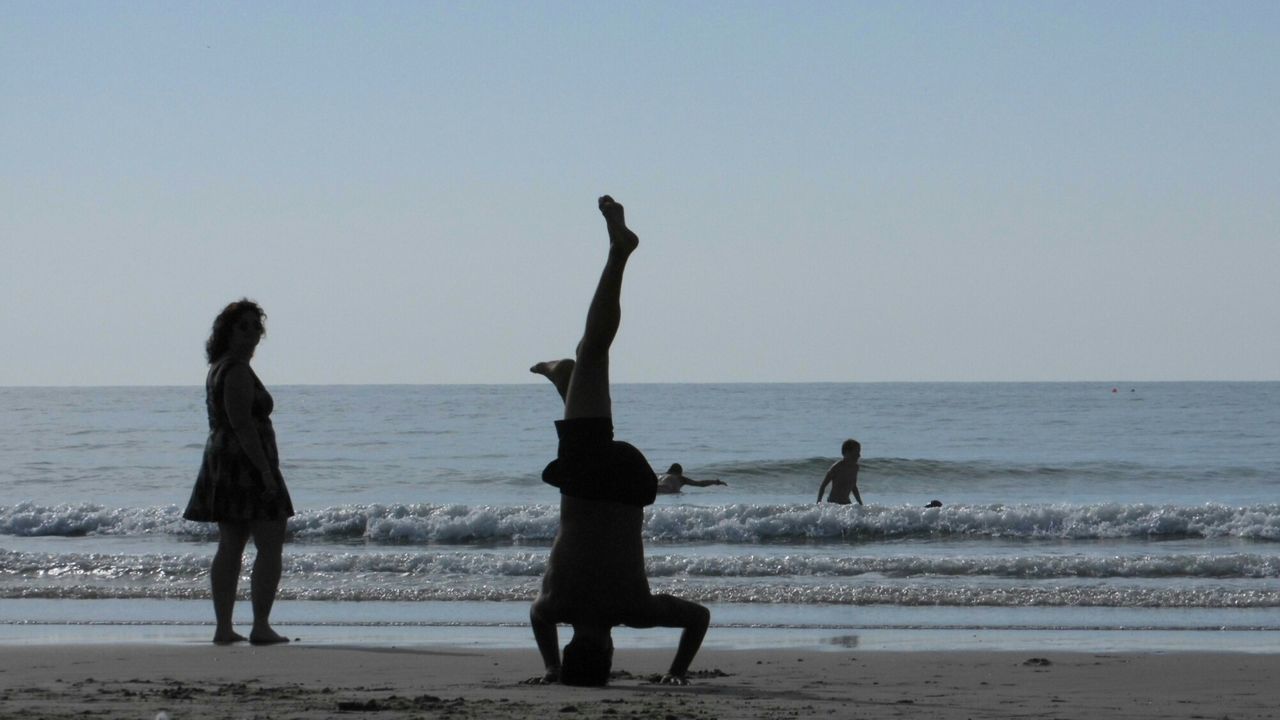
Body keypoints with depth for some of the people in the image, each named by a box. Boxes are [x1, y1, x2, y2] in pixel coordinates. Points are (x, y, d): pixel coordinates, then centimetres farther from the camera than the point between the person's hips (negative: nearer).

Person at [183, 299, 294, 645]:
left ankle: (224, 628, 8)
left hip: (222, 461, 10)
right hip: (246, 462, -10)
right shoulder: (237, 371, -15)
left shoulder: (218, 369, 17)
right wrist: (266, 471, -23)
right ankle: (260, 626, -11)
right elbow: (242, 424, -22)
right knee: (270, 546, -7)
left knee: (231, 546, 9)